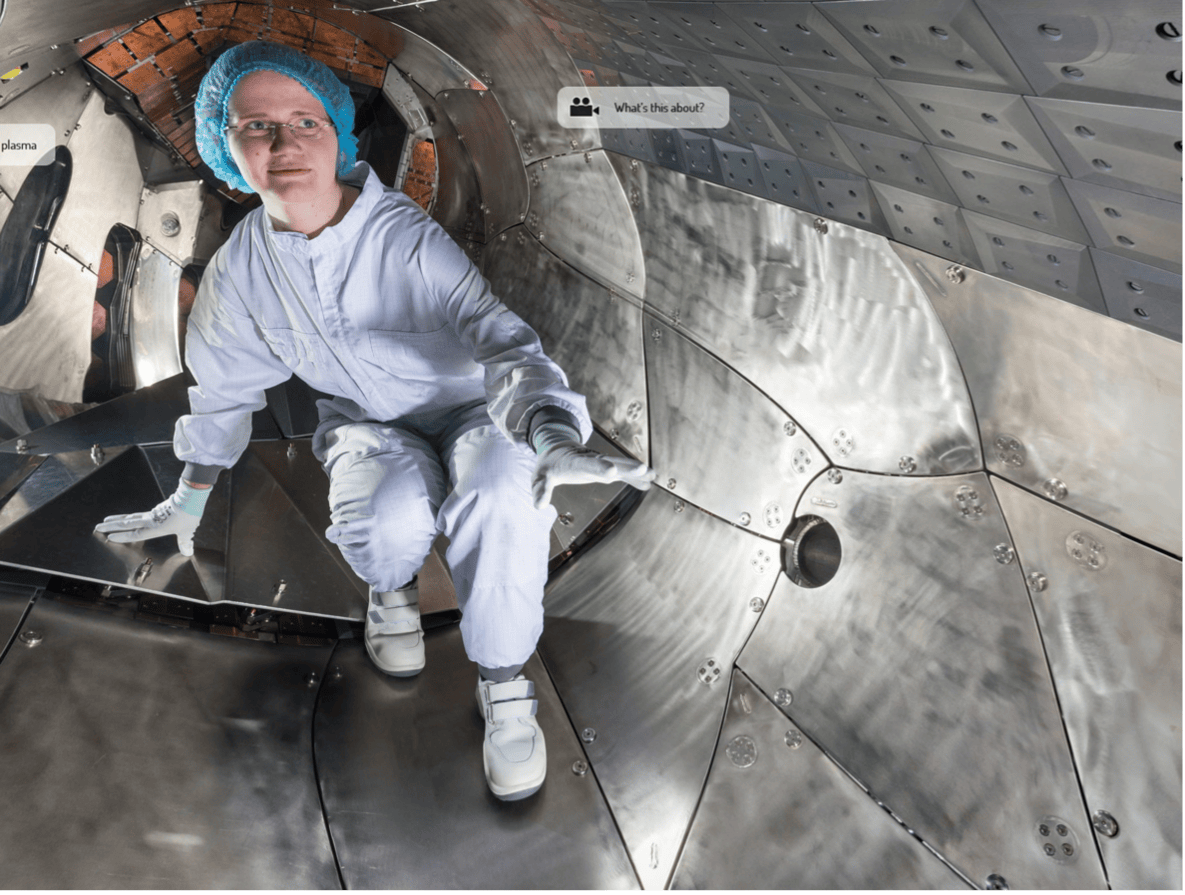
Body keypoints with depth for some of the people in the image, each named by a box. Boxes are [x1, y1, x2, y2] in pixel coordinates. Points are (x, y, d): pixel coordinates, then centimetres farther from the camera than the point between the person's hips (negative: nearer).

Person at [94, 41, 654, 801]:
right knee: (388, 518, -34)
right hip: (371, 427, 3)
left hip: (470, 411, -2)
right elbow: (224, 388, 8)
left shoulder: (407, 237, -23)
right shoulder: (240, 270, -8)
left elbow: (499, 335, -35)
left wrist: (553, 439, -55)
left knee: (505, 491, -38)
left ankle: (505, 685, -16)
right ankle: (394, 589, 5)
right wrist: (189, 503, 17)